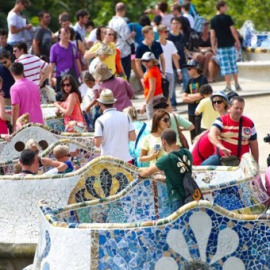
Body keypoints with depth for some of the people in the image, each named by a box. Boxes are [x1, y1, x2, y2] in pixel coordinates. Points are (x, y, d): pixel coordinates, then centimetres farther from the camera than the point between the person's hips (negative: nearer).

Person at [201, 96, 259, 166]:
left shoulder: (249, 123, 1)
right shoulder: (222, 121, -6)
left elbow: (254, 145, 10)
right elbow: (212, 135, -25)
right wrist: (221, 147, -45)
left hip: (241, 161, 1)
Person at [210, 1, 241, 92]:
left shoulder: (213, 20, 0)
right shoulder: (227, 18, -5)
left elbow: (212, 35, -2)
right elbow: (233, 31, -7)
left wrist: (213, 46, 3)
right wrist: (237, 41, 1)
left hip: (221, 46, 0)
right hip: (230, 44, 0)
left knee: (225, 66, 1)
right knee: (233, 64, 10)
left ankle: (228, 86, -3)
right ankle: (237, 85, 15)